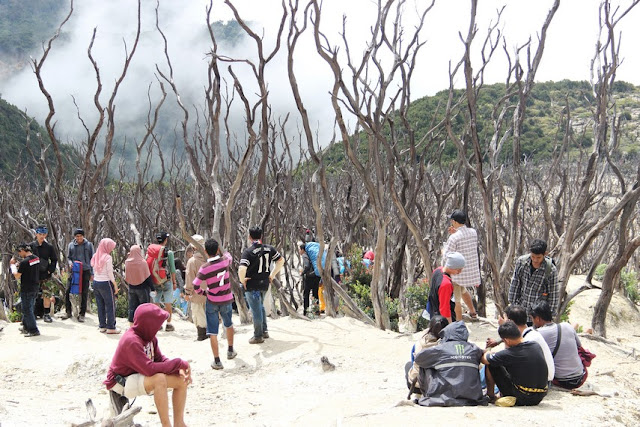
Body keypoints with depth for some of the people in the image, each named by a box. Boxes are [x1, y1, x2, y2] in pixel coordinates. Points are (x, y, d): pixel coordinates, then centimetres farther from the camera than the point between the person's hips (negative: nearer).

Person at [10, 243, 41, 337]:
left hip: (27, 289, -8)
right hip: (35, 287, 8)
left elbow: (17, 276, -13)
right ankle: (26, 327, 31)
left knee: (27, 310, 0)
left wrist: (12, 265, -2)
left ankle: (34, 330, -1)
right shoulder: (37, 259, 4)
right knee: (29, 308, 20)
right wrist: (18, 265, 11)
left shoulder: (24, 262, -20)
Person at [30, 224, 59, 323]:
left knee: (47, 295, 0)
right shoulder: (31, 246, 2)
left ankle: (46, 314, 11)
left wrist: (50, 270, -2)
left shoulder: (49, 247, 4)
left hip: (46, 275, 0)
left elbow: (54, 260, 9)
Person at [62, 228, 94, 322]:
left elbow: (92, 259, 7)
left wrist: (92, 273, 3)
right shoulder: (71, 245, 7)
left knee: (84, 293, 0)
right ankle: (68, 312, 11)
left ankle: (82, 314, 8)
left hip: (85, 271, -1)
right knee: (68, 291, -3)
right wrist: (70, 262, -8)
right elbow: (68, 257, 16)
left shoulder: (89, 245, 4)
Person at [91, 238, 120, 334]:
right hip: (105, 283, -7)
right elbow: (110, 273, -13)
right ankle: (110, 327, 3)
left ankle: (102, 326, 16)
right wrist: (115, 285, -7)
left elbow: (94, 271, 10)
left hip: (96, 282, 7)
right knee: (110, 305, 1)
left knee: (100, 305, 12)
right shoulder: (107, 257, -13)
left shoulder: (96, 257, 7)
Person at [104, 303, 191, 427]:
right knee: (159, 378, -36)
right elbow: (150, 369, -35)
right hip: (122, 382, -9)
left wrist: (181, 369, -13)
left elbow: (160, 359, 5)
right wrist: (179, 363, -28)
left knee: (181, 379, -3)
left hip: (139, 376, 9)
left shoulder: (149, 336, 0)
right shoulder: (131, 341, -28)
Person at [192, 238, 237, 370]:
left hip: (212, 301, -3)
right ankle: (230, 351, 40)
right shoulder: (225, 260, -9)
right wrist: (222, 252, 30)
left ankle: (217, 361, 1)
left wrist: (203, 292, 3)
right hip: (226, 300, 3)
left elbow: (196, 285, -15)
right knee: (228, 324, 27)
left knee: (213, 331, 3)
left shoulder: (205, 268, -17)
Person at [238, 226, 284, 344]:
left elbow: (242, 269, -31)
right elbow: (281, 260, 9)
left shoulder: (248, 252, -18)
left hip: (252, 285, -6)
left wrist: (242, 280, -13)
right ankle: (264, 331, 33)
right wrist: (272, 274, 13)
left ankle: (258, 336, 14)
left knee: (256, 310, 4)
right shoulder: (269, 249, 0)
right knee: (260, 307, 25)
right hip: (264, 284, 6)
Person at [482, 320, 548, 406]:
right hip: (540, 398, 6)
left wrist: (487, 353, 20)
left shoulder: (508, 354, -19)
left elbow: (484, 360, -3)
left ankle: (491, 396, 19)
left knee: (491, 365, 3)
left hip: (522, 398, -6)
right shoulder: (536, 346, -1)